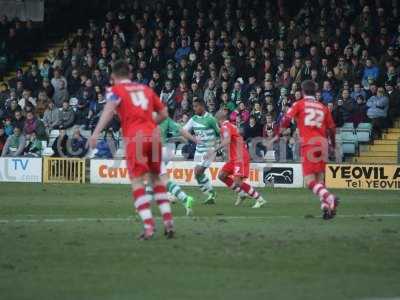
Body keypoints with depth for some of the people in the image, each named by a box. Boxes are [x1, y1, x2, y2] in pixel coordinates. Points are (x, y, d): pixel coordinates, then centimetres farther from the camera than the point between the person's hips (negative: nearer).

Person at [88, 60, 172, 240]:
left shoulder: (116, 90, 7)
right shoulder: (146, 89, 21)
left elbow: (109, 109, -14)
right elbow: (163, 114, 24)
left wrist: (96, 133, -24)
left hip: (134, 138, -4)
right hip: (153, 135, 5)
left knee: (137, 182, -5)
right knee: (156, 178, 17)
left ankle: (149, 226, -18)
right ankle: (168, 222, 13)